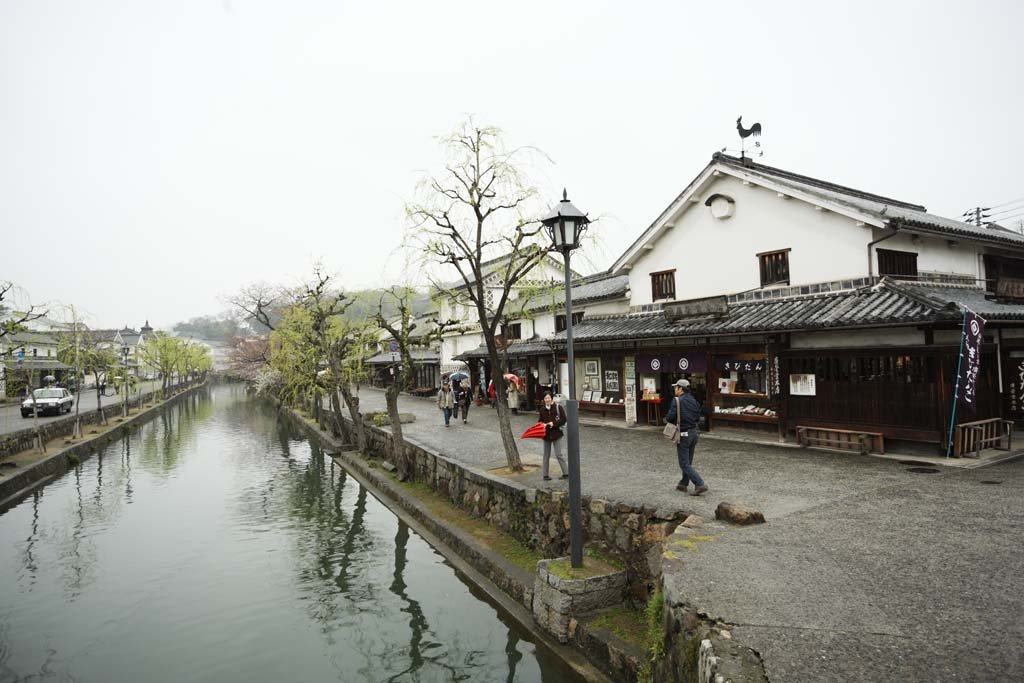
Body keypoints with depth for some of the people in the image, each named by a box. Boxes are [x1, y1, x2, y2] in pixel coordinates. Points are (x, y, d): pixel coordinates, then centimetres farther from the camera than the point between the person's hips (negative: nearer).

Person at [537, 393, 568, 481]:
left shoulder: (558, 407, -7)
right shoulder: (542, 409, 4)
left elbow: (563, 420, -7)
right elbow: (539, 421, 11)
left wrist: (554, 423, -18)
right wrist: (542, 425, -10)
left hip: (556, 434, -4)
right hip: (546, 435, 4)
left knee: (558, 455, -5)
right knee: (546, 455, 11)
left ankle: (566, 473, 6)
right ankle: (545, 475, 20)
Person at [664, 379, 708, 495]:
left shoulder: (677, 400, -15)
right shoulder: (694, 400, 6)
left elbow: (671, 417, -19)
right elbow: (698, 418, 8)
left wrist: (666, 420, 2)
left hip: (683, 434, -7)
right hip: (694, 433, 8)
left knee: (684, 464, -2)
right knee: (688, 462, 18)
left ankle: (700, 485, -10)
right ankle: (683, 484, 27)